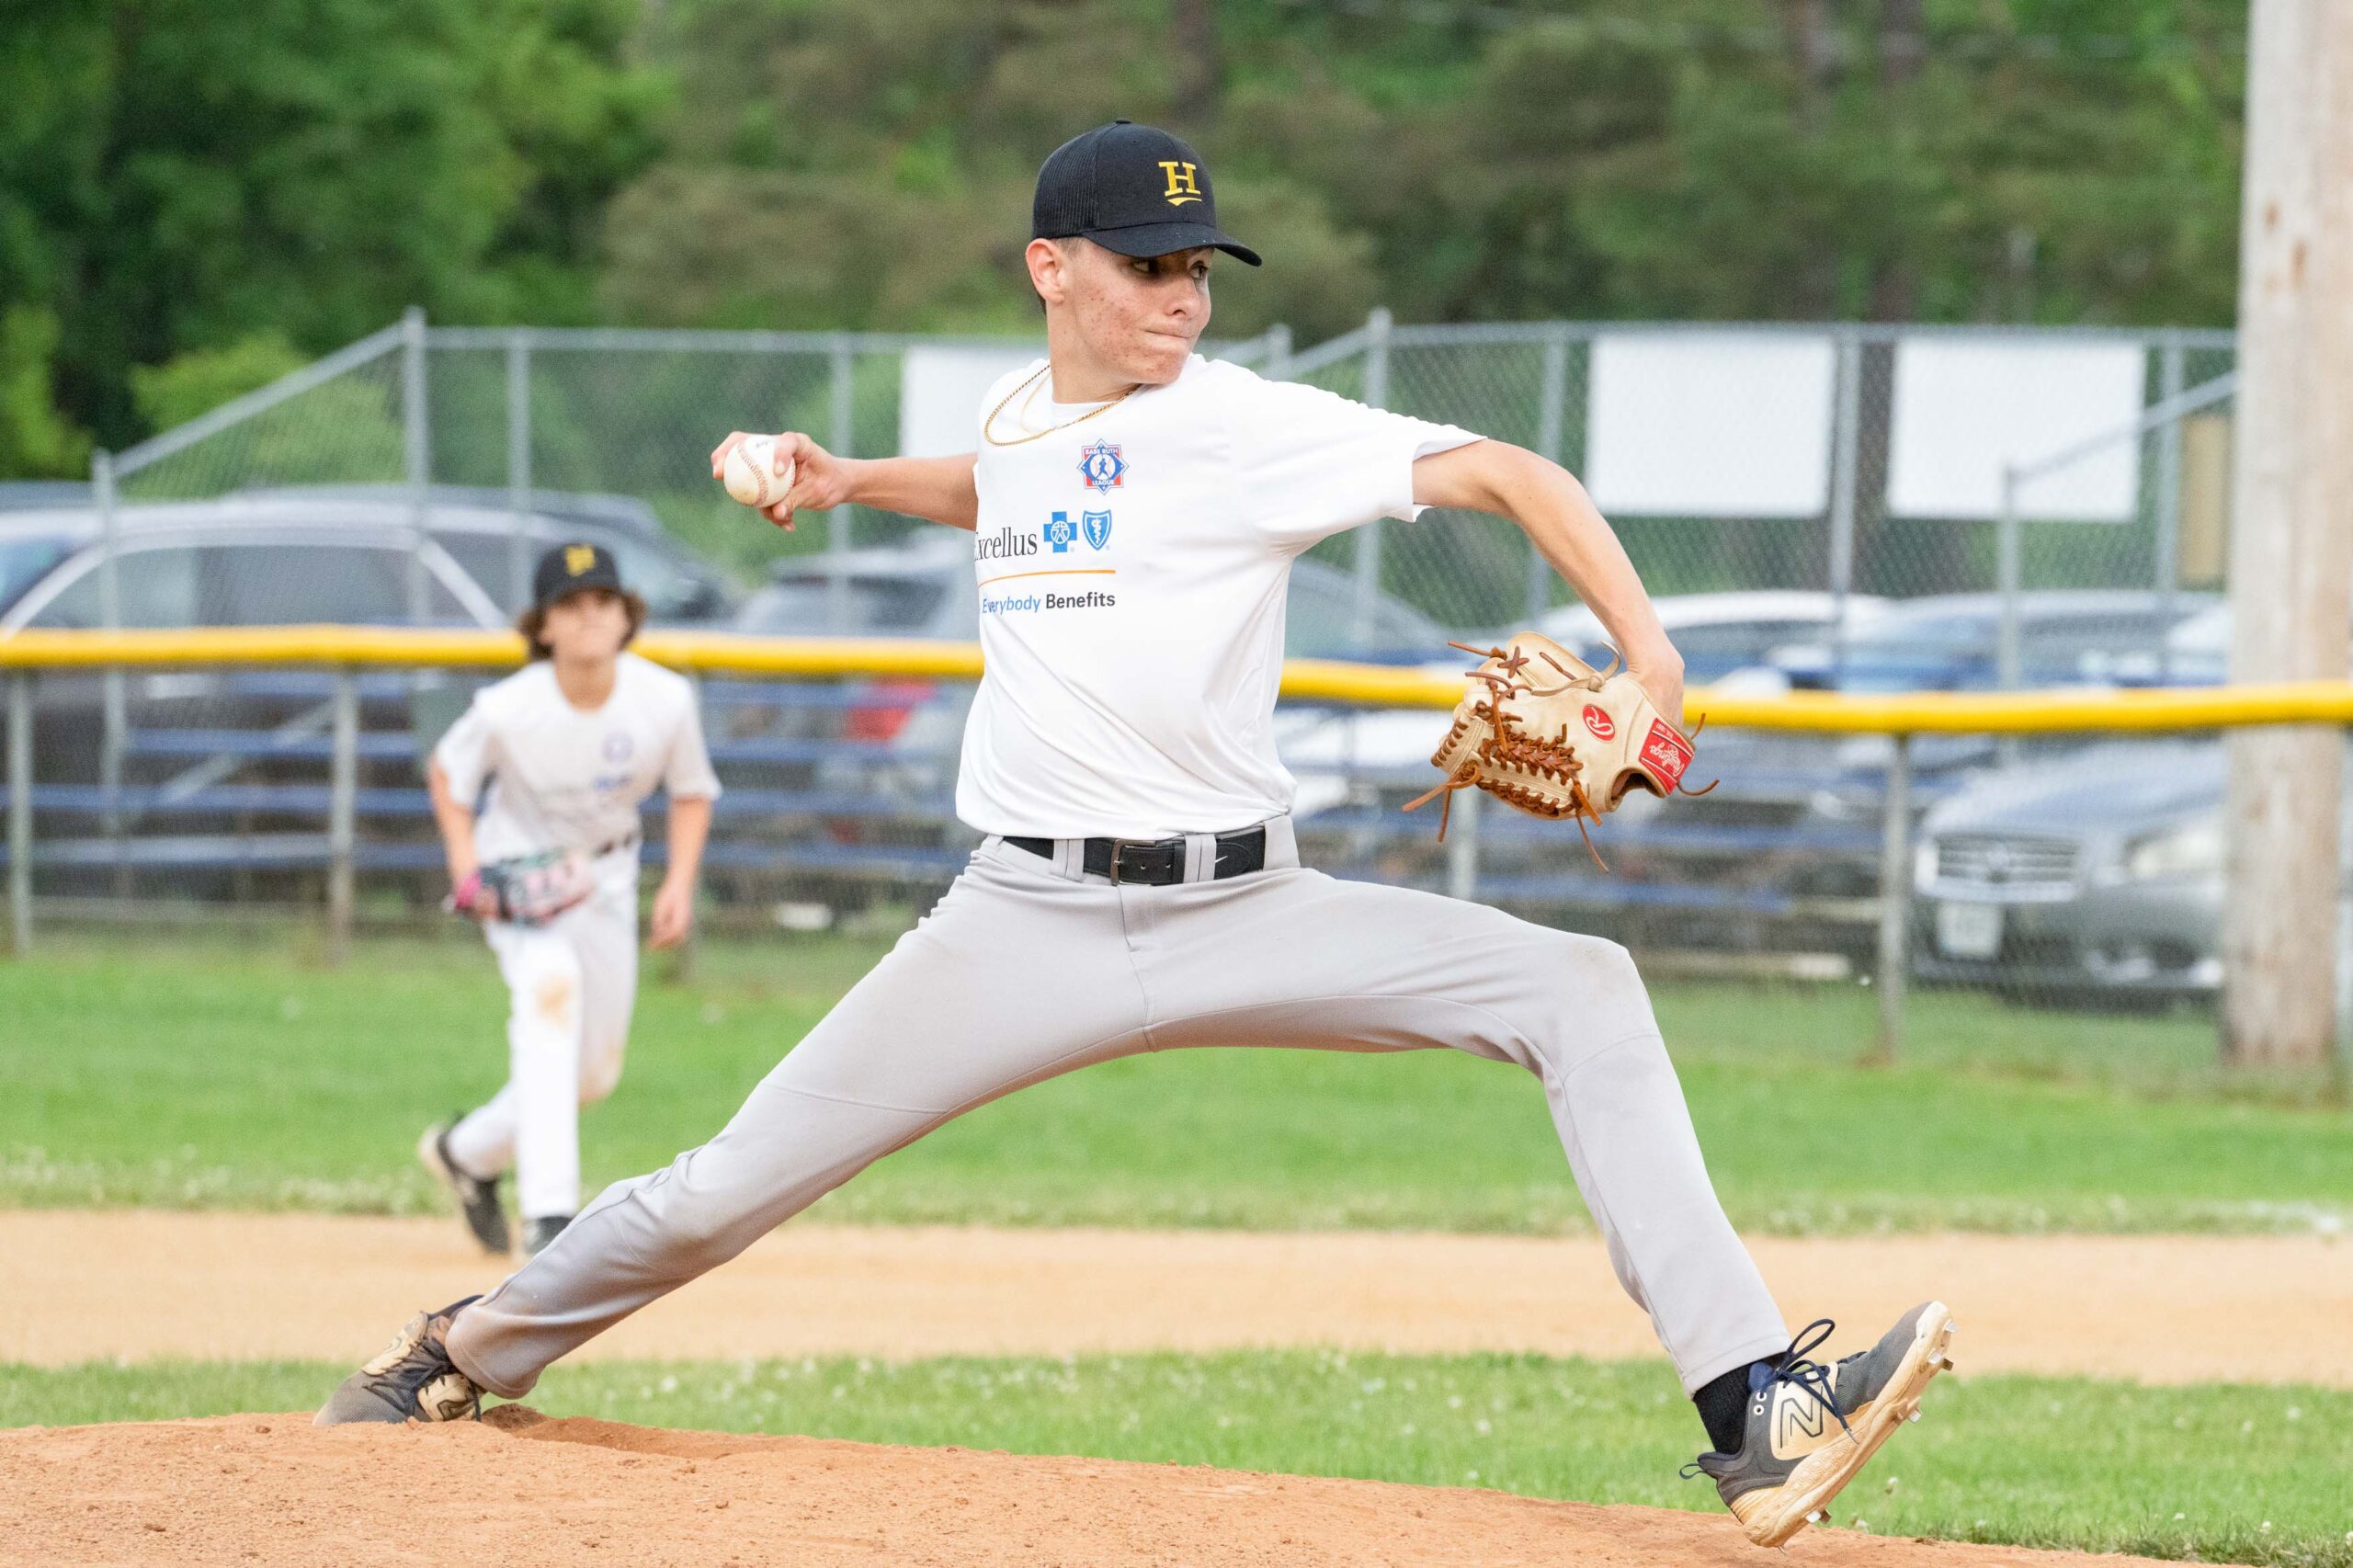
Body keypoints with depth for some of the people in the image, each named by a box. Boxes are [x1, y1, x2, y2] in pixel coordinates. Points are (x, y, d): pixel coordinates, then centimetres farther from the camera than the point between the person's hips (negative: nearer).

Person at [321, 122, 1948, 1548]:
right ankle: (467, 1358, 25)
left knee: (1578, 987, -23)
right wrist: (854, 480, 20)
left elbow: (1498, 472, -17)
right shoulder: (1016, 416, 9)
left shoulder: (1249, 427, -8)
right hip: (1030, 925, 3)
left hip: (1246, 916, -3)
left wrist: (1650, 661, -28)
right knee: (727, 1192, -3)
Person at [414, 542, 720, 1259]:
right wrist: (465, 865, -20)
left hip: (605, 874, 5)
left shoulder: (665, 700, -19)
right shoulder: (509, 710, -26)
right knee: (551, 987, -34)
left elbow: (691, 791, -2)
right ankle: (549, 1214, -37)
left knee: (594, 1072, 9)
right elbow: (449, 770, -6)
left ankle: (469, 1149, 39)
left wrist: (679, 883, -15)